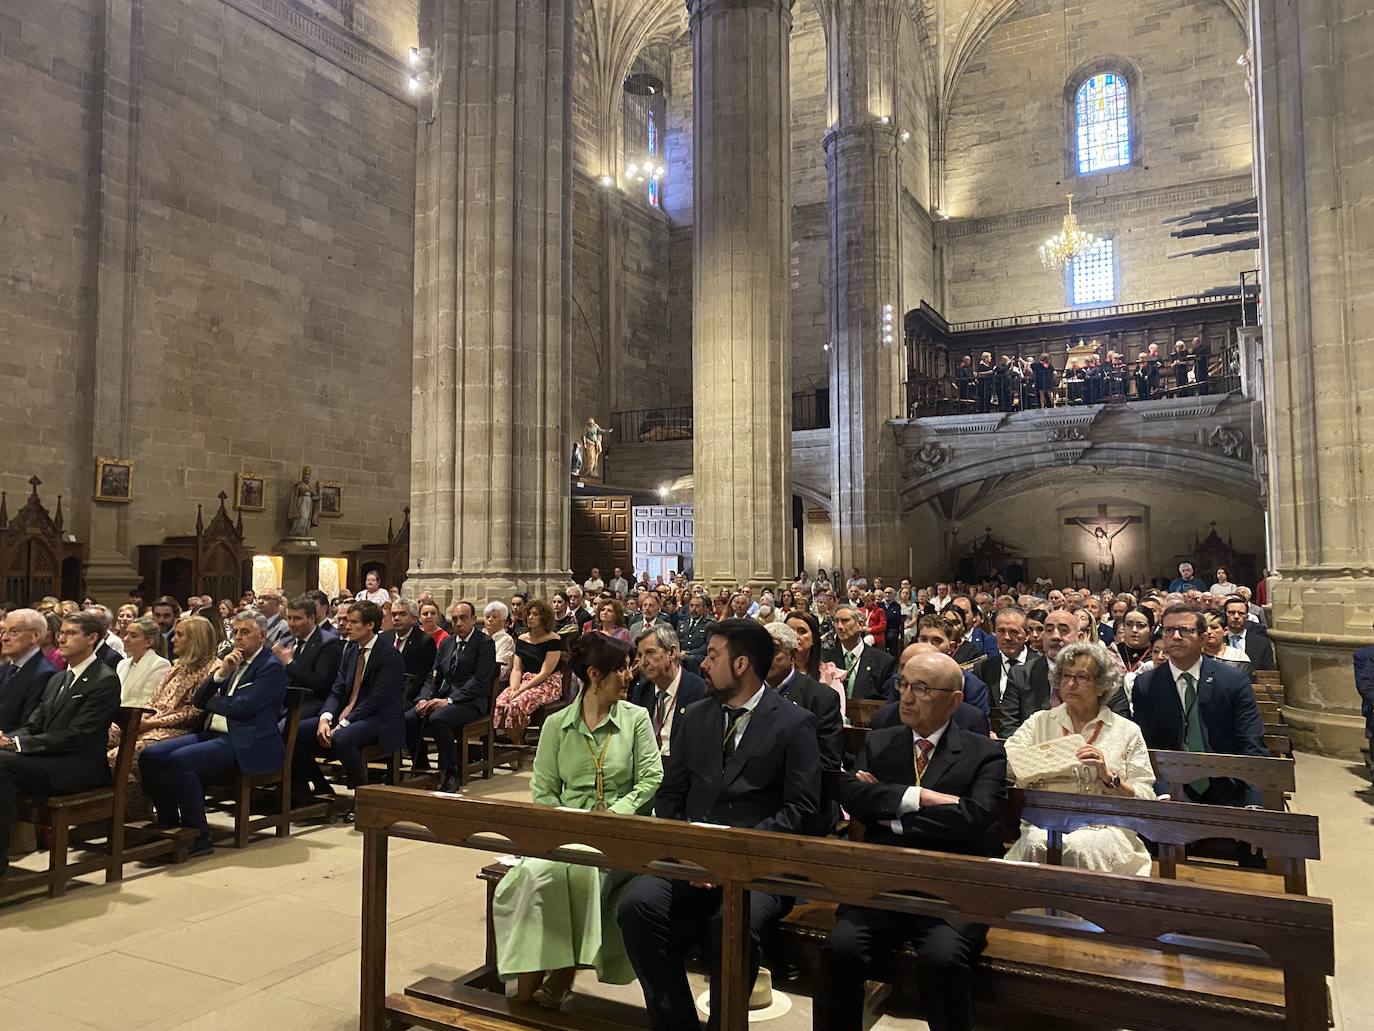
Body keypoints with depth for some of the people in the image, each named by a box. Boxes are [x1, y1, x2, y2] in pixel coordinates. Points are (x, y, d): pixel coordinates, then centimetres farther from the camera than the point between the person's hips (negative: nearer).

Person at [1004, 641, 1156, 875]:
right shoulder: (1040, 722, 14)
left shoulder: (1127, 731, 11)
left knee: (1078, 847, -33)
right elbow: (1005, 766, 0)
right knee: (1038, 844, -32)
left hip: (1105, 827, -1)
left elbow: (1146, 800, 5)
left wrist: (1109, 776, -11)